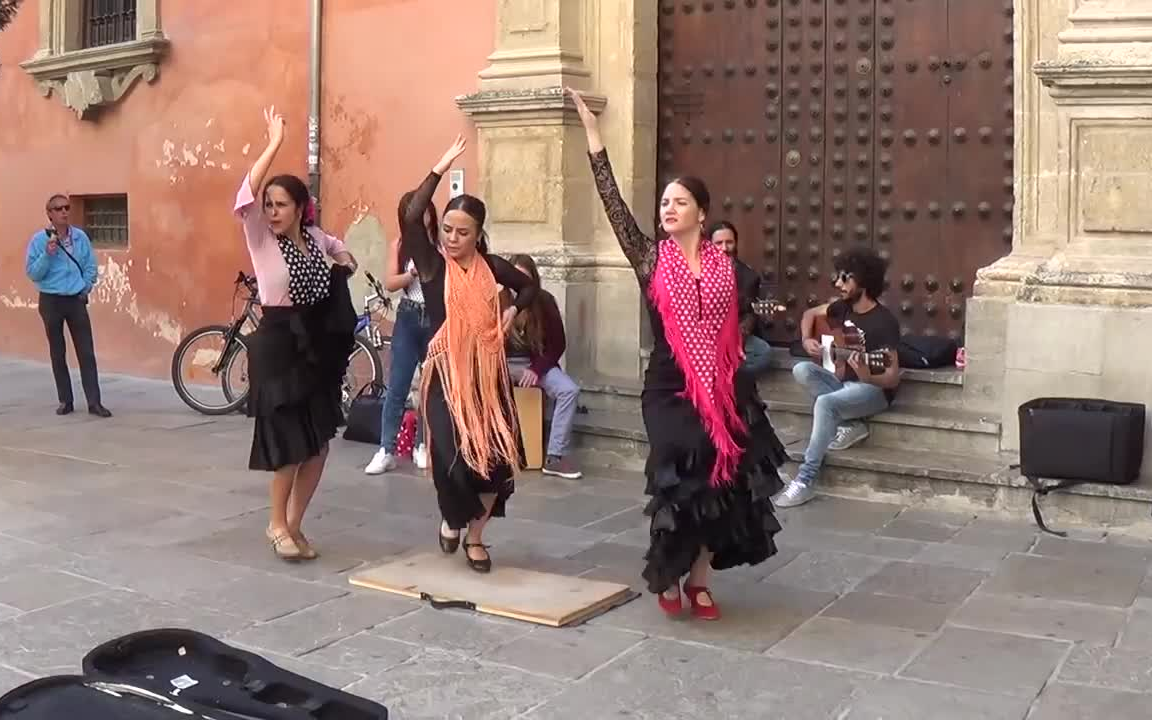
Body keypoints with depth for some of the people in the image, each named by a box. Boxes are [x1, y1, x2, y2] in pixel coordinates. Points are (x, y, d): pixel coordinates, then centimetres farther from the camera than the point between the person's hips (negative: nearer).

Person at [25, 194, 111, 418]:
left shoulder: (80, 237, 0)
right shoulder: (39, 239, -7)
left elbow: (91, 266, 9)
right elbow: (32, 273, -8)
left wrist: (85, 289, 1)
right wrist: (47, 254, -21)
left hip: (76, 300, 1)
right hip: (51, 301, -1)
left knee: (86, 352, -2)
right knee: (58, 354, 7)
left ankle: (94, 402, -1)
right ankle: (65, 401, 16)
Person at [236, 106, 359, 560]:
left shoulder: (316, 237, 6)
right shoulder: (261, 239, -8)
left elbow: (340, 250, 30)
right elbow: (244, 199, -28)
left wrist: (345, 265, 8)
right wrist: (273, 145, -28)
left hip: (317, 345, 5)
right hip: (277, 343, -5)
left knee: (317, 445, 7)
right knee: (291, 442, -7)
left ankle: (292, 525, 23)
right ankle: (278, 523, 14)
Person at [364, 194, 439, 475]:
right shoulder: (400, 245, 4)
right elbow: (390, 283, -2)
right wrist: (414, 272, -17)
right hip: (408, 319, 1)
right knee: (396, 387, -1)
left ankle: (422, 446, 20)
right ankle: (386, 450, 2)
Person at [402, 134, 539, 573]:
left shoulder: (491, 266, 5)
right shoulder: (431, 264, -4)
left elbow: (530, 286, 25)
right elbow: (412, 217, -22)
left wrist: (513, 312, 7)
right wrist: (440, 169, -23)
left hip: (487, 372, 3)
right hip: (446, 373, -3)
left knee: (497, 457, 1)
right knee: (454, 456, -15)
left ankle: (475, 537, 24)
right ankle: (451, 520, 19)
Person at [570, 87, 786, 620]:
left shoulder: (724, 264, 4)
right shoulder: (650, 259, -2)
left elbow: (734, 325, 14)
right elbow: (613, 203, -9)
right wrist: (592, 134, -13)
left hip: (722, 389, 2)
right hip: (669, 389, -2)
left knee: (720, 481, 5)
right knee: (679, 485, -3)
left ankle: (699, 580, 22)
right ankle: (667, 576, 21)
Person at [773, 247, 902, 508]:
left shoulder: (884, 321, -18)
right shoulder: (843, 307, 3)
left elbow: (893, 378, -21)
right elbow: (810, 314, 23)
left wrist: (867, 377, -42)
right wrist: (807, 340, 3)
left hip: (874, 390, -8)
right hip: (842, 381, 8)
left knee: (825, 403, -35)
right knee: (801, 370, -19)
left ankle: (806, 479, -28)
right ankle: (849, 425, -12)